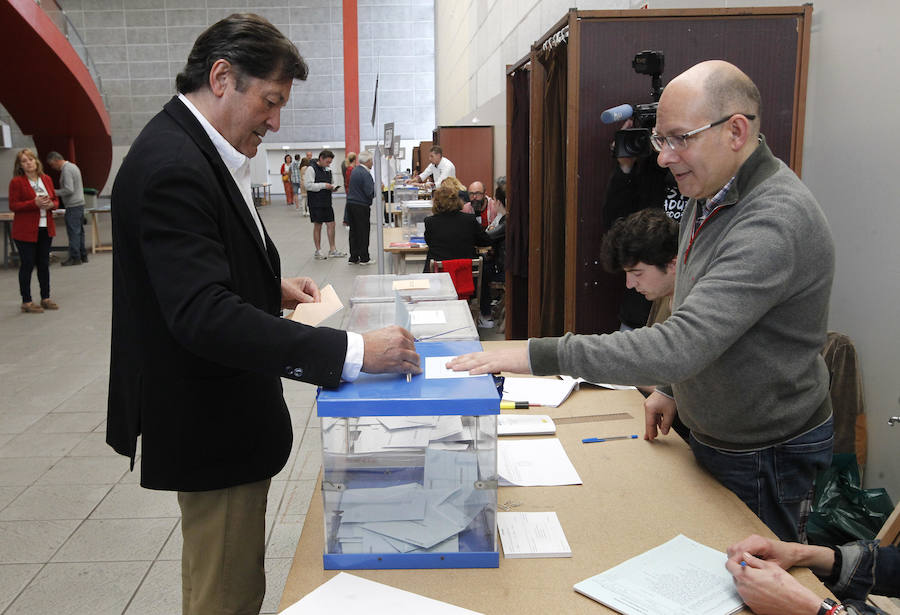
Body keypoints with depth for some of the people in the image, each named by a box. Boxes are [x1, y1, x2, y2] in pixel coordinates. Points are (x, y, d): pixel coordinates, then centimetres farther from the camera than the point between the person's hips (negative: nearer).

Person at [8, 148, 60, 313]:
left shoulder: (46, 179, 10)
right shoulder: (16, 182, -6)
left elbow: (56, 200, 16)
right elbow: (13, 206, -10)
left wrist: (51, 204, -7)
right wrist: (34, 203, -22)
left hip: (45, 229, 5)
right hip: (25, 231, -5)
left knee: (44, 264, 11)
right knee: (27, 265, -2)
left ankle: (45, 298, 22)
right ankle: (26, 302, 6)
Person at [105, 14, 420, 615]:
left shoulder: (195, 150, 8)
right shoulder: (172, 166, -25)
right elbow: (204, 315, -34)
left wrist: (274, 287, 5)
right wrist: (351, 351, -37)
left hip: (226, 415, 10)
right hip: (211, 426, -10)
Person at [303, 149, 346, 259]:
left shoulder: (327, 169, 13)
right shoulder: (311, 169, -10)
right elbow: (308, 185, -18)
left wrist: (332, 187, 3)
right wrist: (324, 185, -20)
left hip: (327, 202, 7)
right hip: (316, 203, -7)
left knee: (331, 224, 5)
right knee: (317, 226, 1)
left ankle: (332, 250, 13)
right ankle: (318, 251, 10)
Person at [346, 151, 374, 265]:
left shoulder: (355, 170, 11)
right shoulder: (365, 174, -17)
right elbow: (370, 193, -22)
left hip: (350, 203, 8)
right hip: (361, 206, -8)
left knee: (353, 231, 12)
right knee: (363, 233, 1)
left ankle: (353, 257, 16)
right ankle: (364, 258, 6)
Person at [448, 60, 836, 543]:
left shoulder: (775, 222, -32)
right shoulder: (712, 195, 2)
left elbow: (683, 344, -41)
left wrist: (537, 355, -42)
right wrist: (673, 387, 14)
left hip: (767, 455, -9)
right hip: (712, 434, 9)